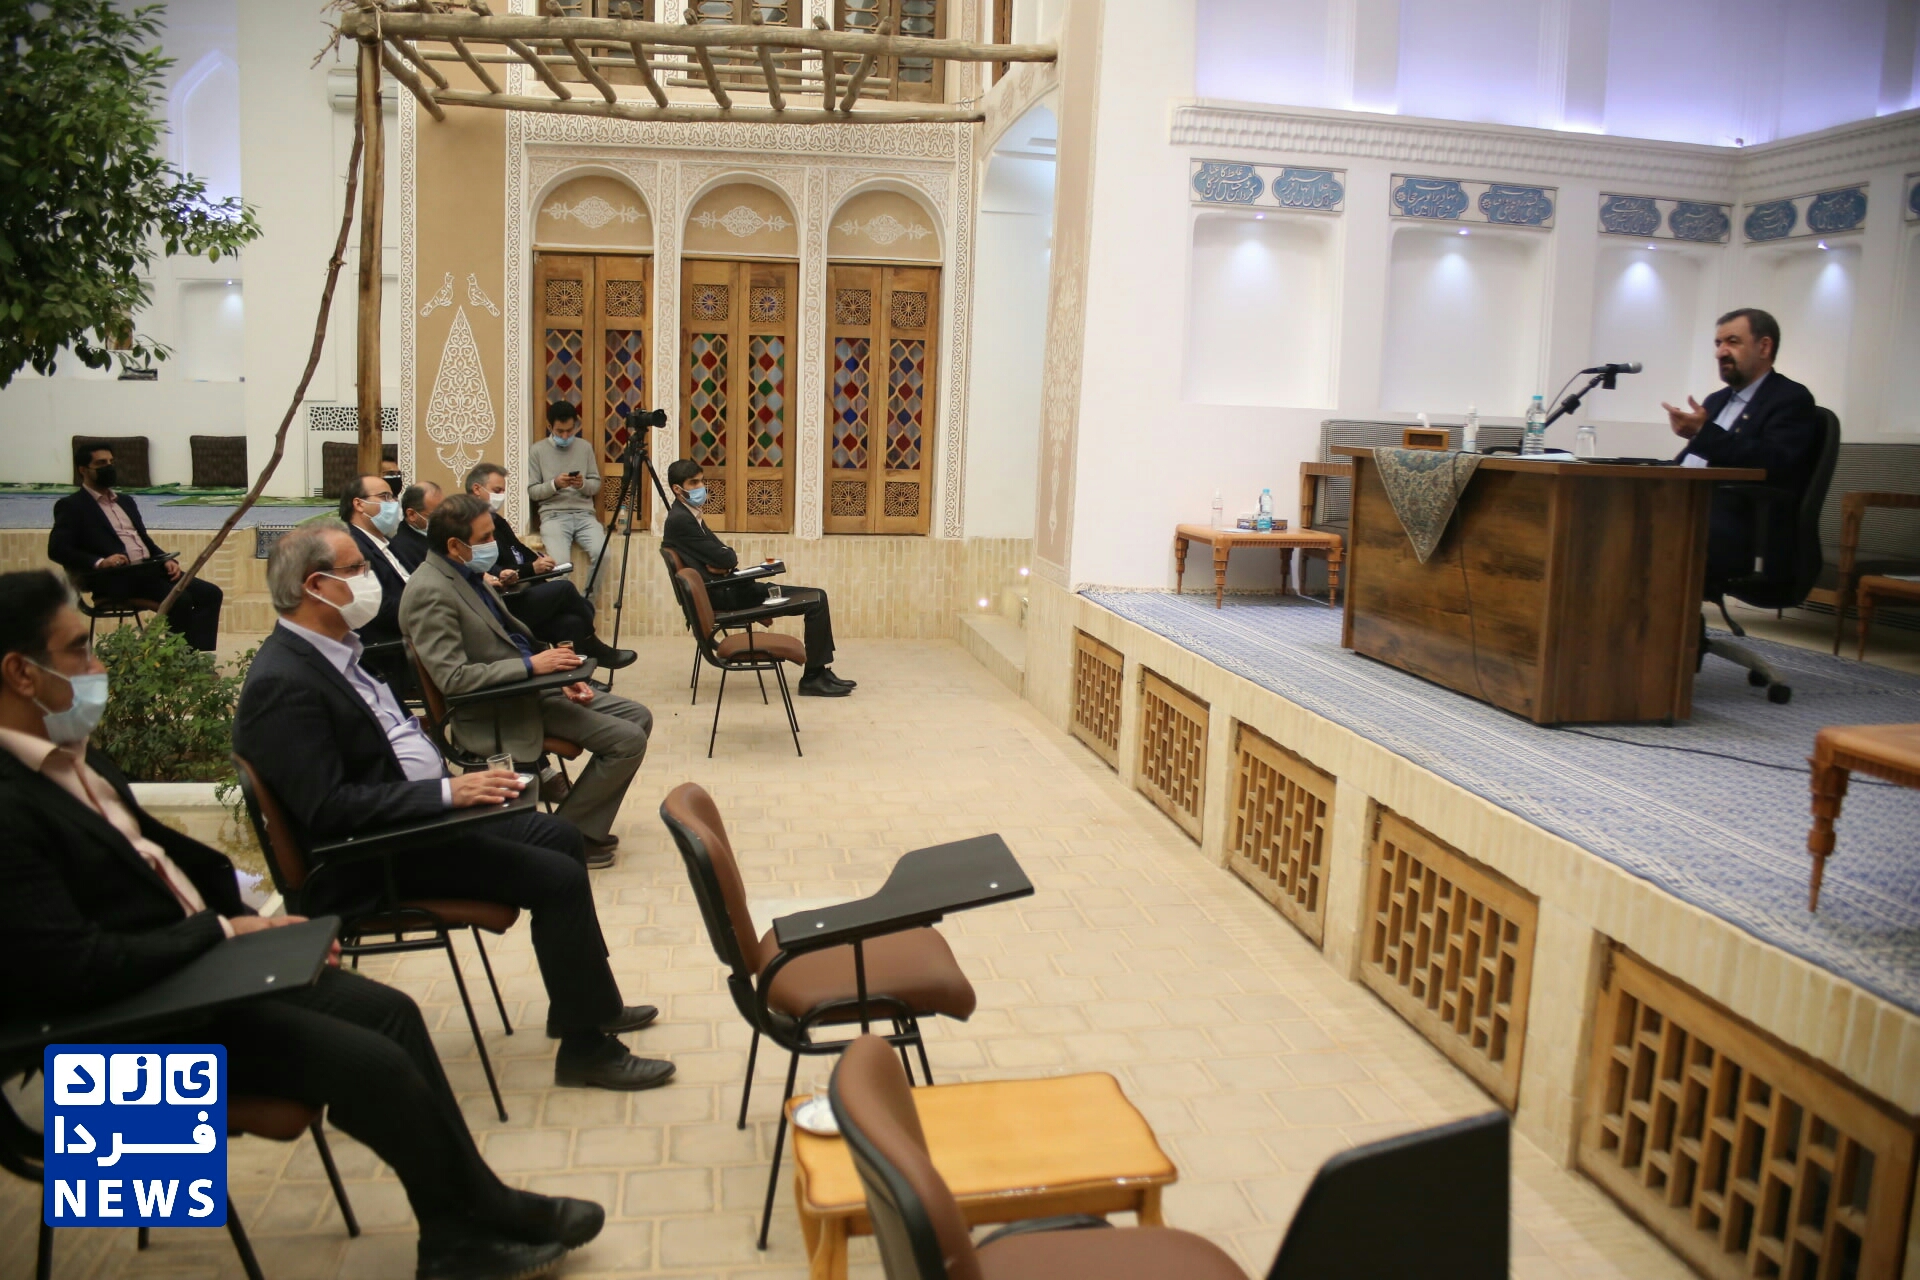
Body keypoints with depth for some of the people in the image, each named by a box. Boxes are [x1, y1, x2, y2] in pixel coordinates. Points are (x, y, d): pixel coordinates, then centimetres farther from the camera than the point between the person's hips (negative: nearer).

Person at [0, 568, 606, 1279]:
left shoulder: (71, 756, 6)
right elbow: (74, 968, -28)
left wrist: (251, 921, 3)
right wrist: (223, 928, -16)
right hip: (138, 1022, -9)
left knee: (388, 1010, 1)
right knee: (371, 1062, -14)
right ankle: (471, 1222, 11)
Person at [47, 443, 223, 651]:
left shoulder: (125, 501, 27)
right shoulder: (71, 506, 5)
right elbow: (57, 549, -7)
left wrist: (167, 561, 4)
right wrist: (99, 562, -23)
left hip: (150, 569, 8)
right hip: (116, 577, -7)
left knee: (210, 593, -14)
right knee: (180, 600, -30)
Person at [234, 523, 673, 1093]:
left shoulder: (334, 648, 8)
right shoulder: (282, 683, -22)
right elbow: (327, 809, -27)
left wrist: (455, 777, 5)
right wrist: (447, 793, -28)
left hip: (419, 809, 10)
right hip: (370, 860, -10)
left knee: (558, 836, 13)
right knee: (558, 877, -16)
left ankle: (590, 1003, 24)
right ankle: (586, 1047, -1)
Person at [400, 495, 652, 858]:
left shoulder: (468, 573, 8)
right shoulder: (430, 592, -21)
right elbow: (452, 677, -27)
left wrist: (559, 671, 3)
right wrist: (531, 665, -23)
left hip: (531, 684, 10)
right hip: (499, 712, -10)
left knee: (638, 717, 10)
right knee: (628, 740, -16)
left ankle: (586, 828, 15)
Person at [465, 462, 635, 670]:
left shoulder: (495, 520, 19)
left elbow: (520, 552, 25)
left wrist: (540, 561, 3)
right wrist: (531, 569, -21)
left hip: (521, 595, 10)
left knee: (572, 621, -10)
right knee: (563, 588, -17)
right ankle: (592, 647, 3)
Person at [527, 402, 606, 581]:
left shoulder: (585, 447, 12)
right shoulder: (537, 450, 5)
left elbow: (596, 485, 12)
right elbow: (532, 491, 3)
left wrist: (583, 484, -10)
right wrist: (554, 484, -14)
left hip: (584, 513, 2)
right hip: (553, 515, -2)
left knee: (601, 553, -26)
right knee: (559, 560, -29)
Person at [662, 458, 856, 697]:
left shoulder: (689, 515, 16)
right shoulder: (679, 520, -15)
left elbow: (728, 555, 15)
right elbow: (722, 558, -19)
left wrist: (724, 562, -8)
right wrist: (729, 558, 4)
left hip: (728, 589, 10)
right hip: (724, 595, -10)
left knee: (817, 597, 6)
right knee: (816, 600, -12)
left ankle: (819, 673, 7)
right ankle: (813, 677, -5)